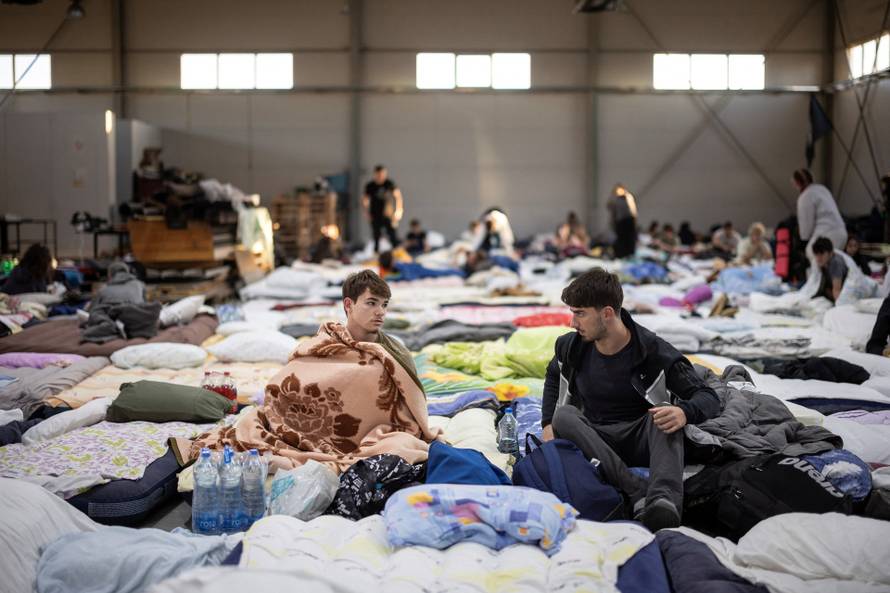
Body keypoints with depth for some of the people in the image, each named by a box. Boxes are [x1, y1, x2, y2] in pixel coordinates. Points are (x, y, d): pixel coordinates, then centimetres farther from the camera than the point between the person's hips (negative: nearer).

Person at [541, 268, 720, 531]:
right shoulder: (571, 347, 0)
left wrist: (684, 413, -37)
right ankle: (640, 493, -43)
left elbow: (708, 398, -12)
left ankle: (664, 500, -57)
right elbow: (553, 377, 24)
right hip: (593, 441, 3)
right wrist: (549, 424, 9)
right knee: (563, 414, -29)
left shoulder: (653, 351, -12)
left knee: (666, 415, -34)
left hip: (641, 440, -2)